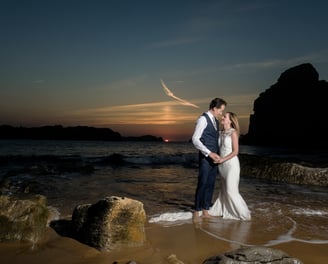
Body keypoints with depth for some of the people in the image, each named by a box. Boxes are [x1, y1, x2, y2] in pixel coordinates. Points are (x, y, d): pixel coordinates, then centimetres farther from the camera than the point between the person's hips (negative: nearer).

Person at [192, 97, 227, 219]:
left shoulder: (215, 121, 14)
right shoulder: (203, 119, -11)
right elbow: (195, 139, -18)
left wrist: (217, 154, 11)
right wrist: (210, 153, -21)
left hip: (214, 158, 8)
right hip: (205, 158, -8)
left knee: (210, 184, 9)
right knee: (202, 184, -2)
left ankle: (205, 211, 19)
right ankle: (197, 211, 11)